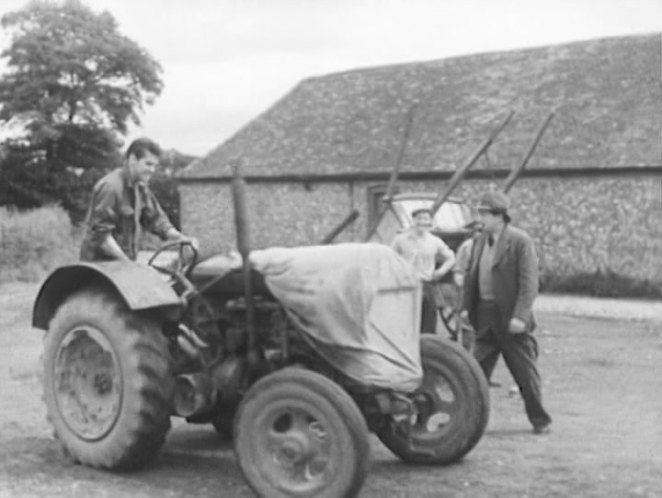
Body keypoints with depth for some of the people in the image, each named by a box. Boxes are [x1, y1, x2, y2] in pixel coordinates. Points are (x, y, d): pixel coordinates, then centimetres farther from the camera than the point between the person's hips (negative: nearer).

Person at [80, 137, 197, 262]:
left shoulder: (140, 188, 10)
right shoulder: (109, 187, -18)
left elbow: (156, 218, 13)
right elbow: (100, 234, -22)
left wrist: (182, 238, -4)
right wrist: (126, 262, -24)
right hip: (100, 263, -8)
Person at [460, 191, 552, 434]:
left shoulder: (520, 241, -12)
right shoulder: (480, 240, 9)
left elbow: (529, 282, -16)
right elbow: (471, 275, 14)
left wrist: (520, 316, -22)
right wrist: (466, 306, 6)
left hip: (511, 320, -6)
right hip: (485, 317, 6)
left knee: (525, 373, 5)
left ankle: (540, 420, 20)